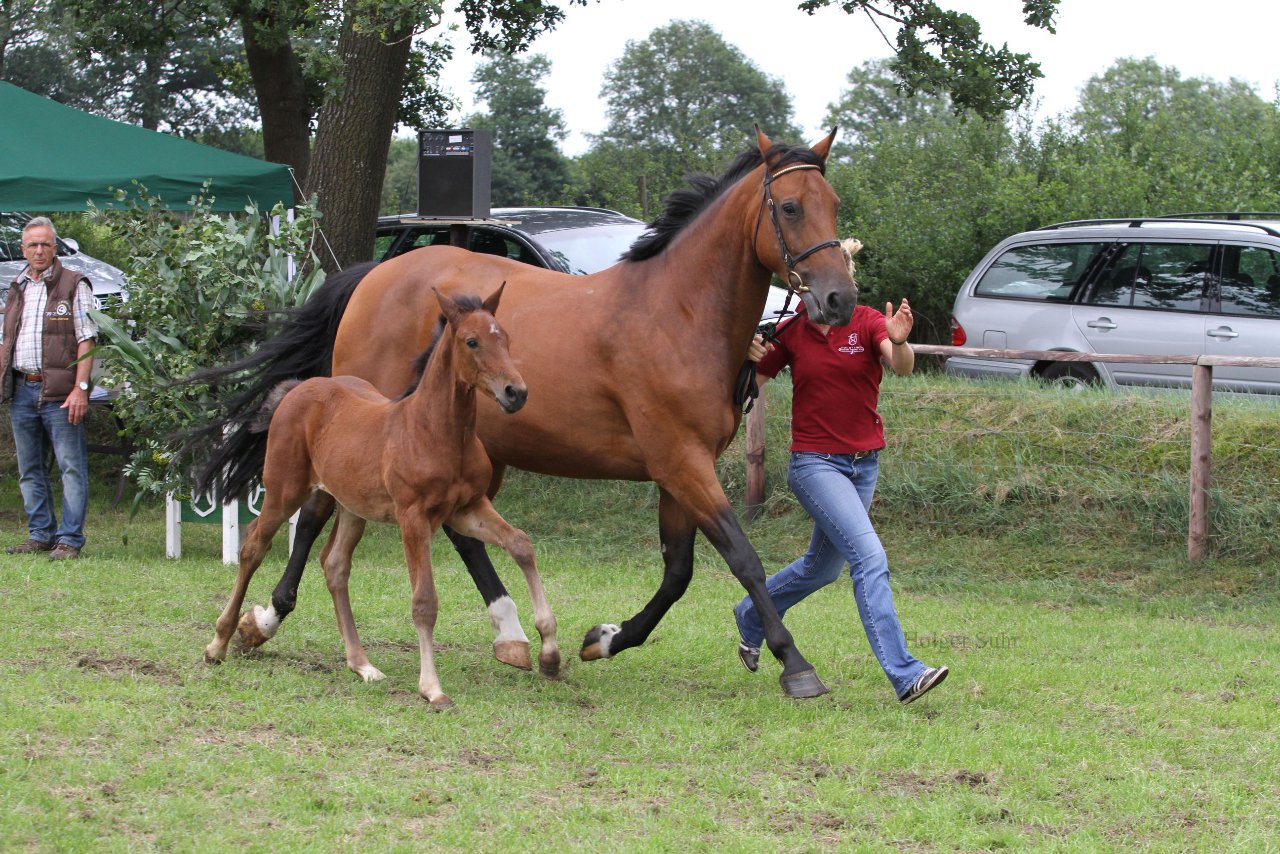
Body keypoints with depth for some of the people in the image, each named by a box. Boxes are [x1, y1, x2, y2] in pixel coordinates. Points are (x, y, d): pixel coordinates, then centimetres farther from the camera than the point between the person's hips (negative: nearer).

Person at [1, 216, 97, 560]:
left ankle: (70, 539, -6)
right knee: (29, 469, 9)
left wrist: (80, 388, -14)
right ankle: (40, 535, 16)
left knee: (71, 467, -6)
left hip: (59, 392, -6)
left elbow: (86, 339, -6)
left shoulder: (74, 286, 0)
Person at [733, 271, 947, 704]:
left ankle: (750, 616, 48)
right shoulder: (789, 334, -3)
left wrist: (899, 343, -47)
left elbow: (902, 367, -24)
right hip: (814, 462, -3)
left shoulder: (867, 322, -6)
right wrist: (748, 358, -15)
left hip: (864, 464, 3)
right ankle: (903, 675, -25)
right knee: (870, 558, -20)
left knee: (823, 567, 21)